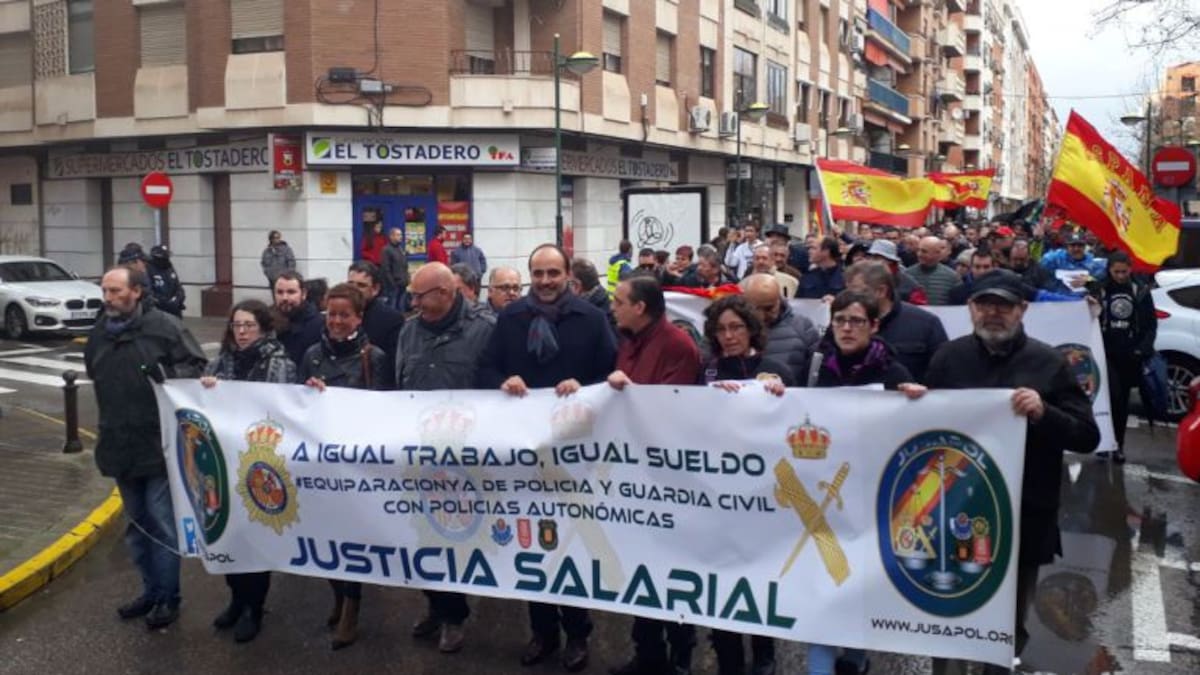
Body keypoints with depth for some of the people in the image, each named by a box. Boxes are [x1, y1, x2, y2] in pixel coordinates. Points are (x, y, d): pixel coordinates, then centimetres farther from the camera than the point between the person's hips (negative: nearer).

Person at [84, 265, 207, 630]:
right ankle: (151, 590, 30)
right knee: (137, 524, 17)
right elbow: (97, 378, 20)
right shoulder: (99, 333, 8)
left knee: (162, 524, -1)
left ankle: (168, 598, 11)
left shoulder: (165, 326, -11)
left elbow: (197, 365, -8)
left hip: (160, 445, -7)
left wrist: (168, 375, -27)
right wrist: (109, 427, 17)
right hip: (121, 446, 7)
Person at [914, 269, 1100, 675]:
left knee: (1011, 619, 17)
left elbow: (1088, 437, -7)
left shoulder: (1049, 363, -3)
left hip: (1024, 515, 0)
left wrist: (1044, 413, -23)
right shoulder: (949, 357, 3)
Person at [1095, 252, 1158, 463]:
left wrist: (1143, 348, -7)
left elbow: (1151, 324, 6)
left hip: (1130, 354, 2)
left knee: (1123, 400, 9)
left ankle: (1118, 445, 17)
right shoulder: (1100, 290, 0)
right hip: (1106, 352, -2)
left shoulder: (1141, 291, 4)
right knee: (1112, 395, -16)